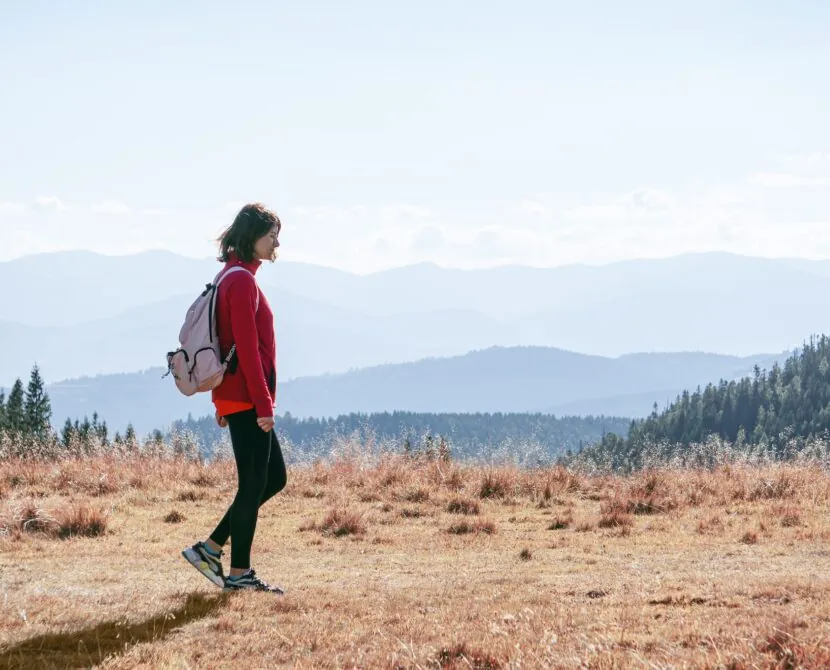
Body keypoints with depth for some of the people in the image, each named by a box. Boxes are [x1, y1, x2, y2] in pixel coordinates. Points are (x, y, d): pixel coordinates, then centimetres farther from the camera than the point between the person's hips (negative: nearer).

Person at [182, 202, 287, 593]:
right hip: (247, 399, -10)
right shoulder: (242, 282, -15)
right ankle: (239, 573, 5)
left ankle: (211, 549, 14)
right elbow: (247, 348, -20)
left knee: (274, 478, 13)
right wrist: (263, 403, -20)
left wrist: (222, 402, 20)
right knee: (254, 483, -3)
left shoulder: (235, 278, 16)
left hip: (235, 397, 10)